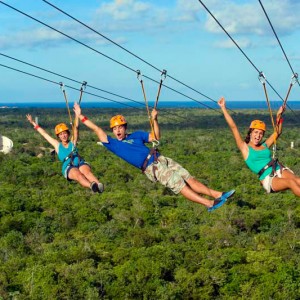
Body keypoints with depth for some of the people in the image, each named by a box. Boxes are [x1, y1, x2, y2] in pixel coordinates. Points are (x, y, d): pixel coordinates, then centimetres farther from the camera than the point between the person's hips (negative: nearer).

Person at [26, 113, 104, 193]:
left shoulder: (73, 142, 24)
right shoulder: (57, 145, 23)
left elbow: (75, 128, 16)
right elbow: (44, 133, 28)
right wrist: (33, 123, 32)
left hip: (80, 163, 2)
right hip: (68, 168, -2)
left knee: (86, 171, -34)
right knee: (78, 174, -36)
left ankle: (98, 184, -64)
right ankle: (91, 186, -67)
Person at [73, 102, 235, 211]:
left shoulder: (136, 135, 20)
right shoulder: (113, 144, 8)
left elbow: (156, 137, 21)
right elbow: (97, 129, 4)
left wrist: (154, 120, 8)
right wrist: (81, 116, 2)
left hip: (161, 159, 5)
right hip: (151, 168, -5)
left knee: (188, 178, -5)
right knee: (179, 185, -17)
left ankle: (217, 194, -8)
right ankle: (209, 204, -24)